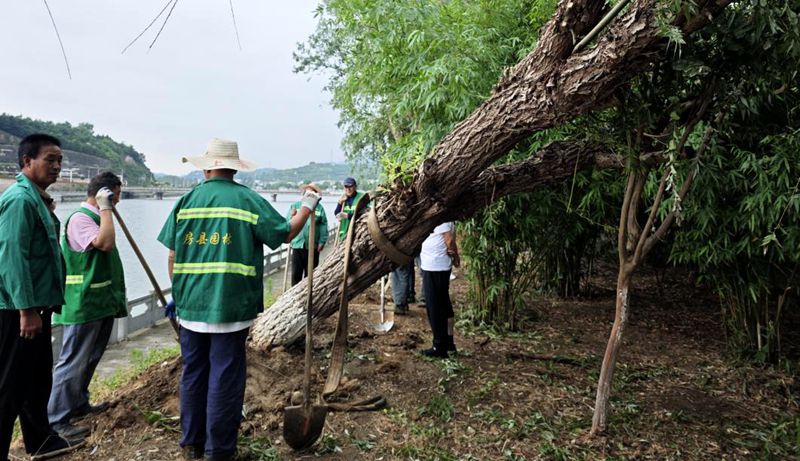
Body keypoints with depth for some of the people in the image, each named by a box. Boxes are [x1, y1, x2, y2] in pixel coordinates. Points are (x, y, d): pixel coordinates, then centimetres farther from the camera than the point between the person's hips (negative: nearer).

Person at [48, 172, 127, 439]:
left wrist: (116, 298, 24)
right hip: (84, 304, -10)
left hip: (102, 303, 10)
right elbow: (106, 243, -32)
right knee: (73, 362, -4)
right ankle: (56, 420, 5)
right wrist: (106, 209, -21)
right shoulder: (80, 218, -16)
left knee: (90, 359, 18)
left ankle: (78, 405, 31)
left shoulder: (97, 216, 16)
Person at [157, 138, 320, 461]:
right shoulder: (248, 199, -7)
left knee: (193, 373, 16)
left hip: (190, 305, 4)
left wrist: (178, 292, 18)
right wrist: (308, 204, 12)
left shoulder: (185, 201, 3)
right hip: (230, 307, -3)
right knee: (225, 378, 6)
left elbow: (173, 256, 5)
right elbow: (286, 233, -2)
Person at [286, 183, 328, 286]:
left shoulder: (319, 208, 1)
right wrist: (292, 216, -19)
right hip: (297, 245, 0)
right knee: (296, 273, 1)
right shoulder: (295, 206, 5)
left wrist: (322, 242, -8)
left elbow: (324, 226, -2)